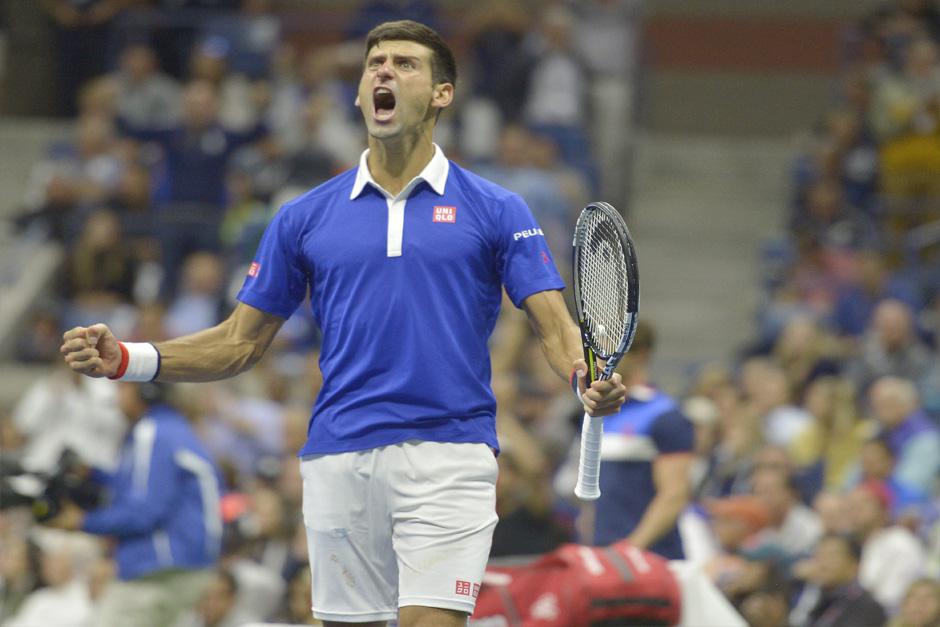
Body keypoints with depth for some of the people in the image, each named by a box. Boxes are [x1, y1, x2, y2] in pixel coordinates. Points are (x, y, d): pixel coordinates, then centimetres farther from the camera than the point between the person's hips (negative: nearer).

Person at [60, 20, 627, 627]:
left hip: (448, 455, -3)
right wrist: (126, 360, 2)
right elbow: (241, 342, 15)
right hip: (340, 459, 3)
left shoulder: (496, 211, 6)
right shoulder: (306, 218, 12)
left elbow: (555, 327, 1)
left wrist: (592, 380, -21)